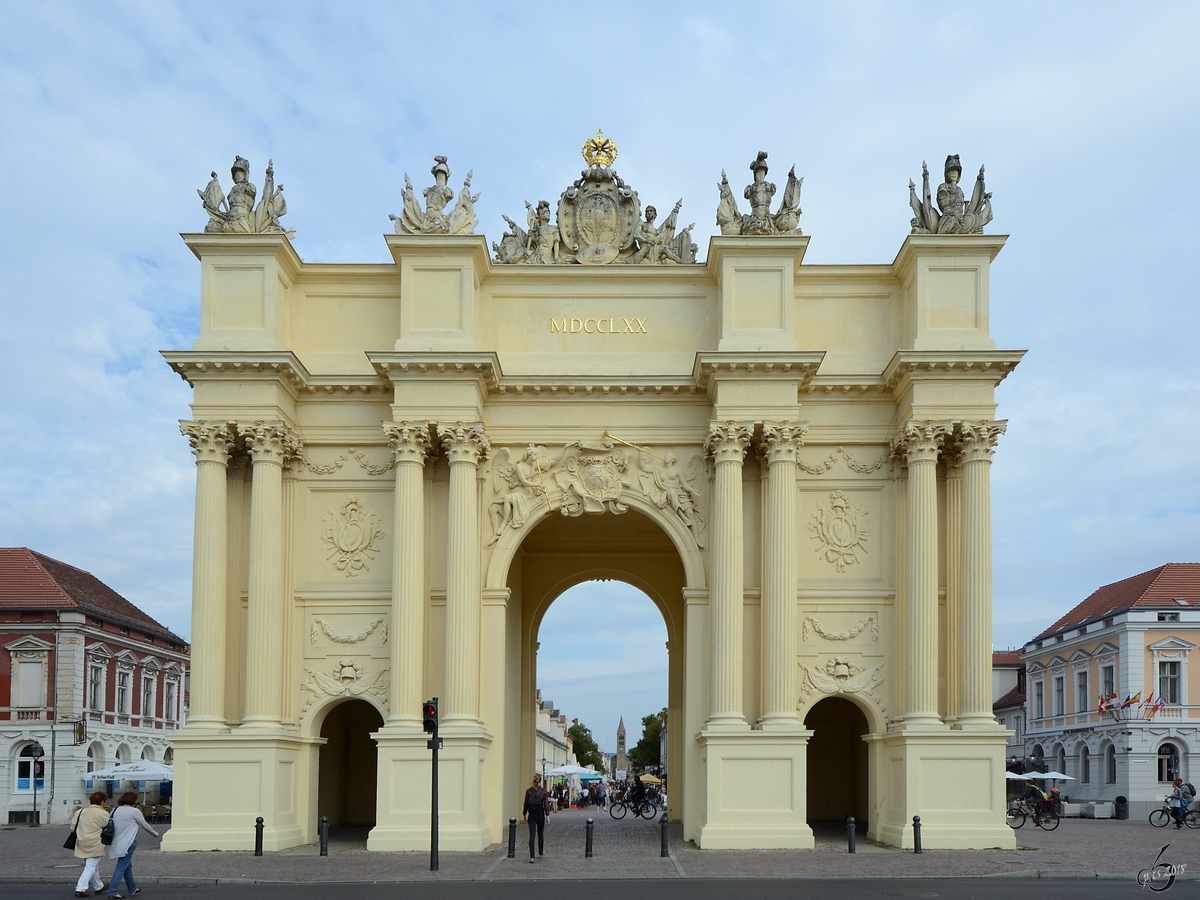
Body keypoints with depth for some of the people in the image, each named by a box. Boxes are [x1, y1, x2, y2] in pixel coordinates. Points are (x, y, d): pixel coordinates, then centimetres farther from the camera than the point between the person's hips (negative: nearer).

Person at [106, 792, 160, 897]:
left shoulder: (115, 811, 10)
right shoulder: (134, 811, -7)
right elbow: (145, 825, 3)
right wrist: (155, 833, 19)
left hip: (117, 843, 7)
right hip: (128, 843, -7)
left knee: (127, 866, 18)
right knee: (122, 866, -6)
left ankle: (132, 889, 28)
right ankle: (112, 891, -13)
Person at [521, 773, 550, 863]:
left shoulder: (528, 791, -4)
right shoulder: (543, 791, -7)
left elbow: (526, 803, 1)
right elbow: (546, 803, -8)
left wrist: (524, 814, 10)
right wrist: (547, 815, -2)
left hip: (531, 815, 0)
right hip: (540, 815, 0)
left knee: (531, 836, -4)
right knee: (540, 834, 18)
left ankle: (532, 856, -16)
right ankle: (541, 853, 31)